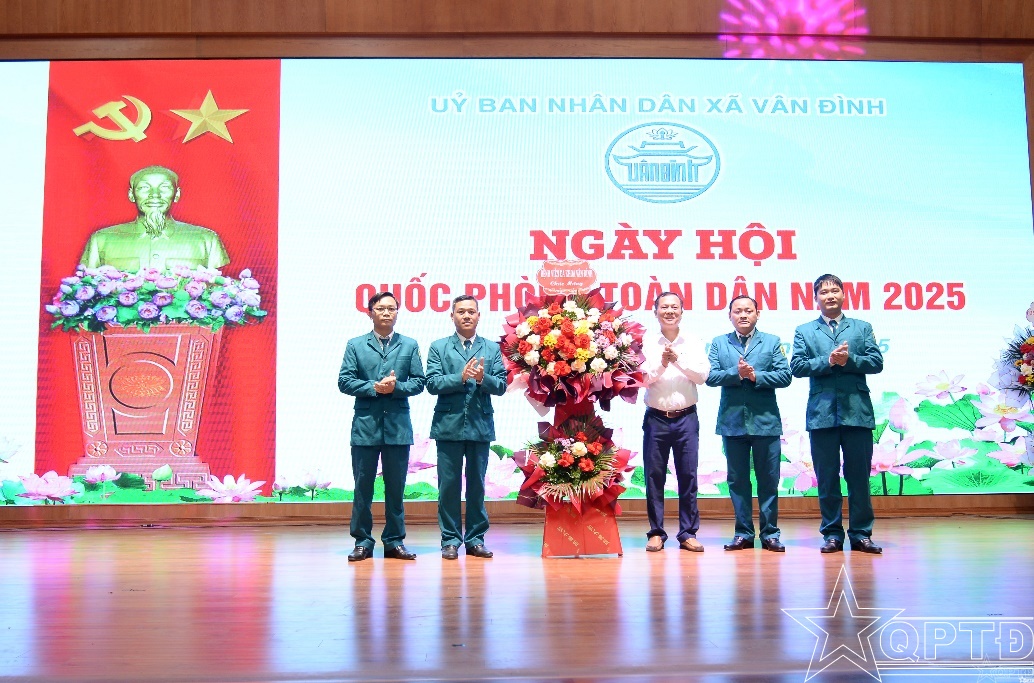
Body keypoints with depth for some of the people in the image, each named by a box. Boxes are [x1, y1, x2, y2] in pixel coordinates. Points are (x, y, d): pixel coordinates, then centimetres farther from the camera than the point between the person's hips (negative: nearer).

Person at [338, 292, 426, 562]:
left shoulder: (409, 345, 10)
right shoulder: (355, 345, 7)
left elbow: (419, 382, 4)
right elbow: (344, 381, -1)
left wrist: (396, 387, -13)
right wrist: (374, 388, -13)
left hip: (398, 426, 1)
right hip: (365, 425, -1)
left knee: (396, 486, 6)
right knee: (363, 486, 3)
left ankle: (394, 541, 14)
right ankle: (362, 541, 12)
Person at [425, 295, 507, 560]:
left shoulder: (492, 349, 10)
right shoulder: (438, 347, 7)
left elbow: (501, 386, 1)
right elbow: (432, 383, -5)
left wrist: (483, 379, -18)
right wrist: (461, 377, -18)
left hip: (480, 426, 1)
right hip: (449, 426, -1)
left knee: (477, 484, 7)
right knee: (448, 485, 2)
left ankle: (476, 539, 15)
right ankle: (450, 540, 10)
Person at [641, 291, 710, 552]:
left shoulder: (694, 344, 8)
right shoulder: (647, 345, 4)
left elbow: (702, 376, -2)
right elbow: (642, 379, -4)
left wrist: (679, 360, -12)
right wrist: (661, 364, -18)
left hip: (686, 417, 1)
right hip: (656, 418, -1)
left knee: (688, 476, 2)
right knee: (654, 476, 2)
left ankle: (688, 533, 9)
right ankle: (656, 533, 10)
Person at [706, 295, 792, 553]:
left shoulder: (772, 342, 8)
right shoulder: (719, 343, 10)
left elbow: (785, 376, -3)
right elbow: (710, 376, -3)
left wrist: (756, 376, -15)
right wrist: (736, 374, -16)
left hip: (765, 420, -1)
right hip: (732, 421, 1)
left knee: (768, 480, 3)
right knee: (737, 480, 6)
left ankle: (770, 533, 12)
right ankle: (743, 533, 15)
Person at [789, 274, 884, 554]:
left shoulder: (862, 328, 13)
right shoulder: (804, 331, 12)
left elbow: (876, 362, 3)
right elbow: (797, 366, -1)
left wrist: (848, 360, -12)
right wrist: (829, 361, -12)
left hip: (857, 411, 0)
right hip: (822, 413, 0)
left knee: (859, 475, 2)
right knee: (827, 477, 4)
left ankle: (861, 533, 10)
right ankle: (832, 534, 12)